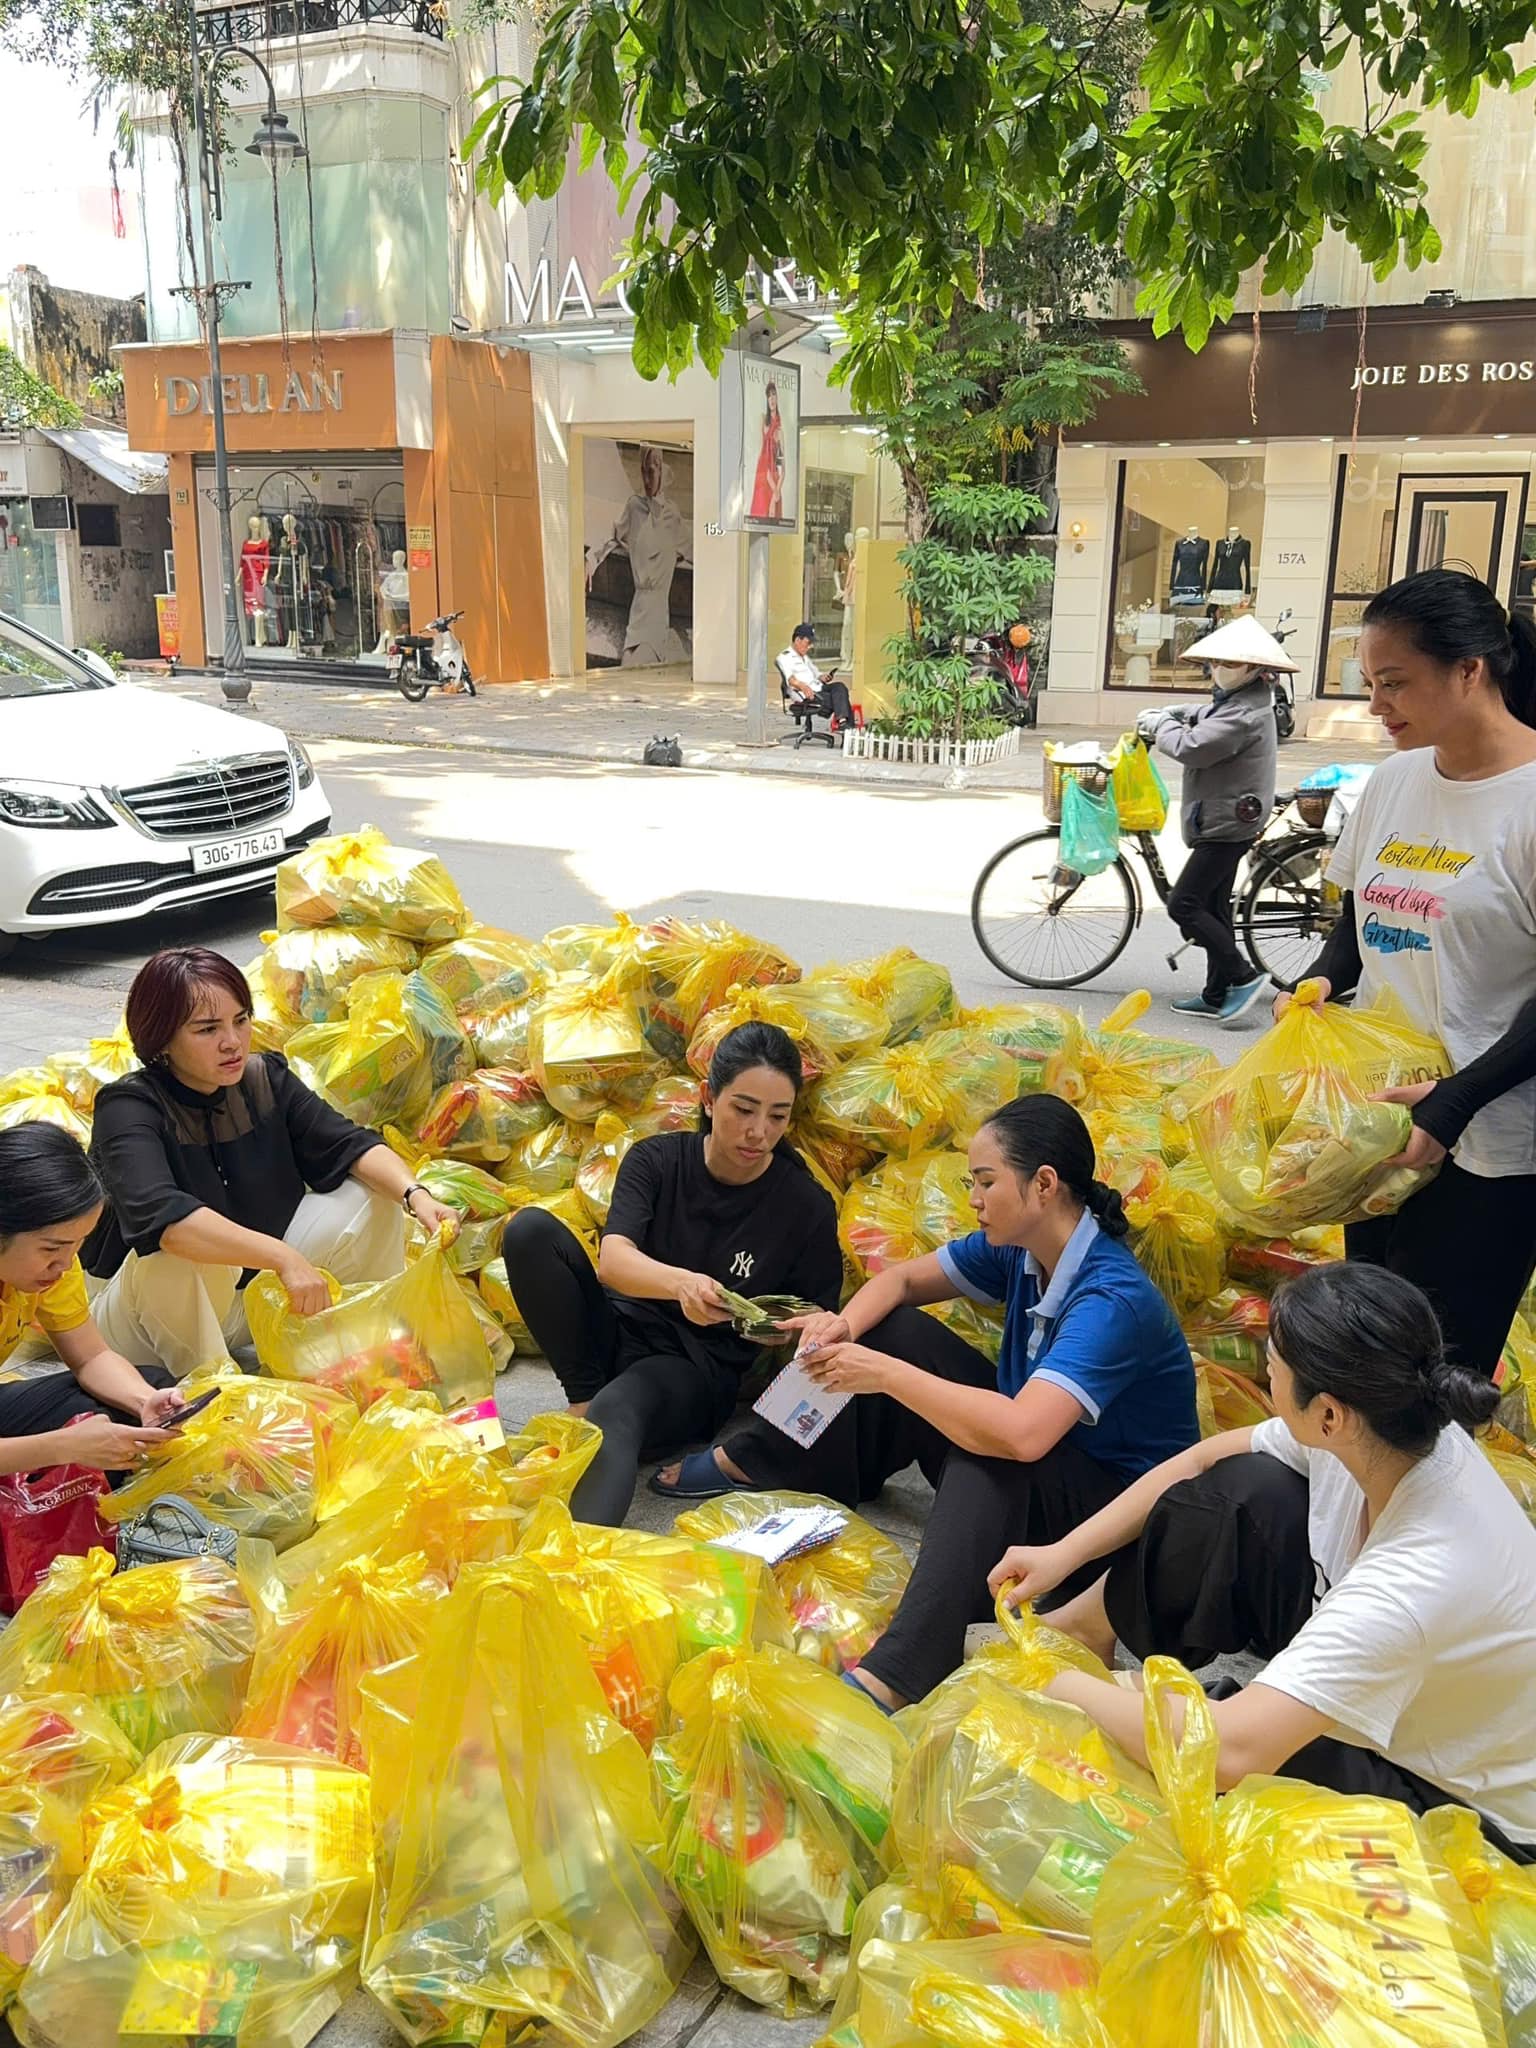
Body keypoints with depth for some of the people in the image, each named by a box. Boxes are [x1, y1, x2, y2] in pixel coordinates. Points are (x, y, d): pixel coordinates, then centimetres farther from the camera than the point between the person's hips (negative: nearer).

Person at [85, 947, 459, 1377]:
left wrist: (415, 1195, -34)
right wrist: (284, 1258, -49)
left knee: (375, 1196, -9)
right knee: (181, 1253, -39)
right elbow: (161, 1217, -40)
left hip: (257, 1291, 6)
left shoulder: (265, 1078, -5)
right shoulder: (126, 1109, -22)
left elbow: (349, 1146, -14)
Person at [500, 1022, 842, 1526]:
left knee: (617, 1410, -38)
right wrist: (680, 1283, -41)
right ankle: (583, 1400, -14)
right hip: (624, 1331, 3)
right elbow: (612, 1261, -19)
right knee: (530, 1228, -19)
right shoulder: (657, 1160, -2)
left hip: (702, 1371, -3)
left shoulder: (807, 1206, -6)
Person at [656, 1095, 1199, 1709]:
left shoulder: (1113, 1298, -31)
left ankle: (892, 1675, -48)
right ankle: (748, 1464, 8)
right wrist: (846, 1326, -17)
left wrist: (886, 1375, -36)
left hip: (1119, 1500, -8)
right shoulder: (1018, 1247, -6)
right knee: (896, 1329, -2)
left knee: (987, 1454, -40)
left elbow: (1020, 1434, -44)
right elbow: (902, 1278, 6)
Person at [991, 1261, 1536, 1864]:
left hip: (1464, 1812, -6)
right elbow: (1204, 1461, -3)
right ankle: (1085, 1630, 7)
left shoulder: (1424, 1574, -40)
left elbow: (1229, 1752, -44)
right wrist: (1064, 1554, -7)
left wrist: (1060, 1685, -28)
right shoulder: (1396, 1427, -20)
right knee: (1242, 1489, -12)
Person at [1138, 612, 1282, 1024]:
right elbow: (1206, 721, 24)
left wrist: (1159, 724, -9)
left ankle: (1244, 976, -5)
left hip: (1226, 824, -11)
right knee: (1213, 908, 14)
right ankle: (1216, 996, 21)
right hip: (1223, 822, 11)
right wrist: (1173, 717, 4)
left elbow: (1191, 748, -28)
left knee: (1184, 906, -11)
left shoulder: (1246, 713, -22)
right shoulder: (1240, 700, 11)